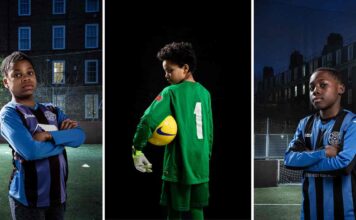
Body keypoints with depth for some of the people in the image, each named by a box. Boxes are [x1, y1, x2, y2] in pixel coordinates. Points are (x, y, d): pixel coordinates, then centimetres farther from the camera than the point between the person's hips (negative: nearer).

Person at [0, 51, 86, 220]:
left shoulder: (52, 111, 10)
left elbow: (80, 136, -4)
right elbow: (30, 151, -23)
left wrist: (50, 136, -19)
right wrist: (64, 139, -9)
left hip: (58, 193, 6)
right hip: (29, 197, -5)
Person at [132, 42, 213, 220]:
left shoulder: (172, 92, -9)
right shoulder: (205, 93, 8)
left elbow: (148, 120, -21)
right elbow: (209, 130, 13)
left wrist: (137, 149, -10)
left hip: (178, 166, -5)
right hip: (201, 166, 6)